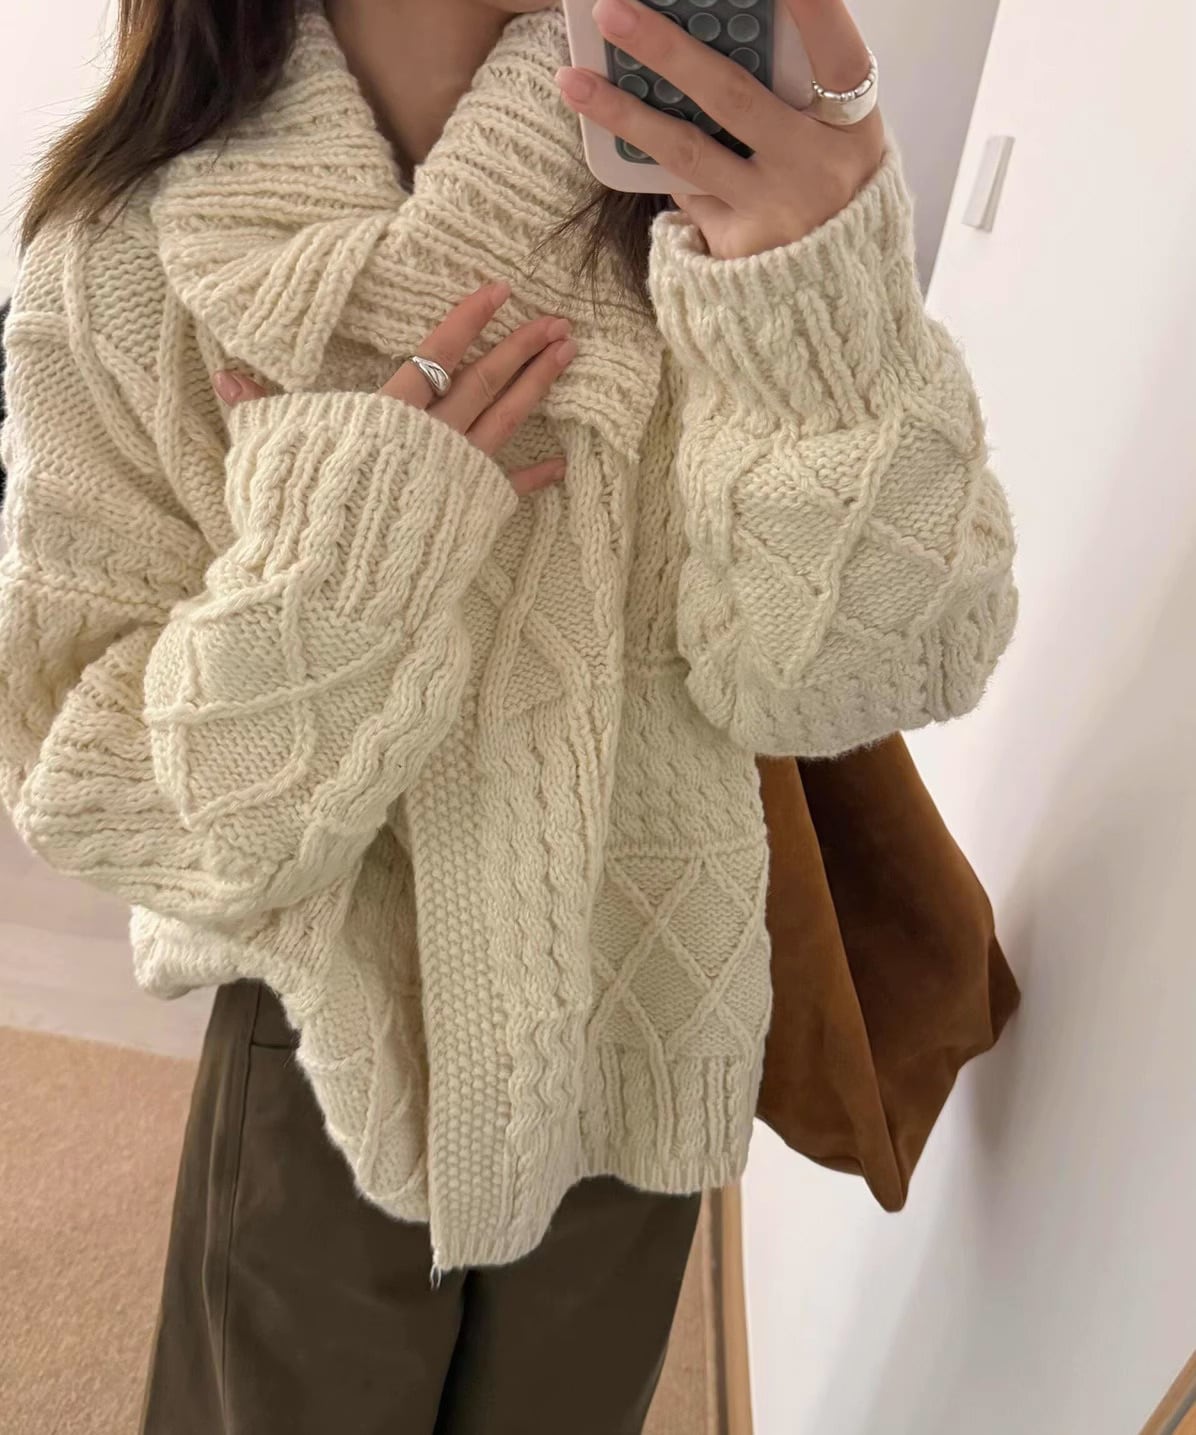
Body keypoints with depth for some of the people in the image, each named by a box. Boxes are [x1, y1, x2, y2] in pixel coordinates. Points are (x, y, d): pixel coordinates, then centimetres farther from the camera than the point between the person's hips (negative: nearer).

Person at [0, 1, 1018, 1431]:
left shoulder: (701, 163, -14)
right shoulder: (124, 257, -16)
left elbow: (861, 675, -17)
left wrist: (827, 328, -34)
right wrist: (328, 565, -28)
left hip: (640, 1029, 2)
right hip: (327, 1047, -1)